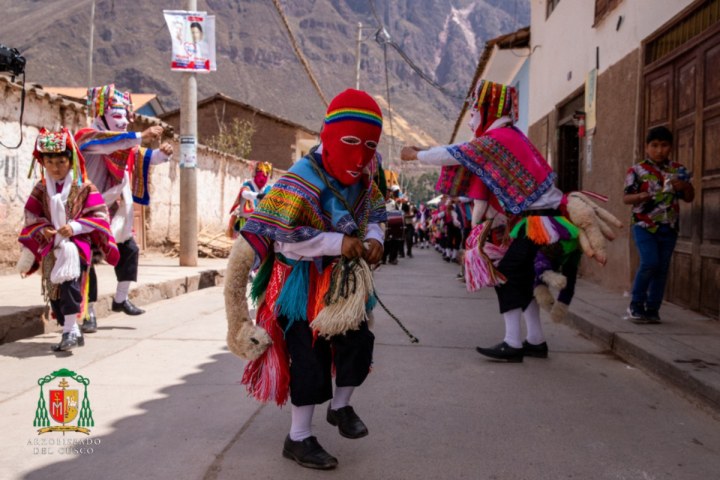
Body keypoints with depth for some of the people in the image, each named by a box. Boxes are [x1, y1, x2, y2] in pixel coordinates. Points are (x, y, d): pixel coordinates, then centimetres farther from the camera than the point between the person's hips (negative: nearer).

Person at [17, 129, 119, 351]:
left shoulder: (84, 187, -3)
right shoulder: (41, 188, 9)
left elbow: (99, 216, -6)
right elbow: (31, 216, 11)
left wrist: (75, 227, -17)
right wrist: (42, 230, -9)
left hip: (76, 244, -5)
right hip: (50, 246, 5)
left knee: (70, 283, -25)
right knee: (53, 290, 6)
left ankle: (69, 331, -19)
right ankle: (73, 332, 17)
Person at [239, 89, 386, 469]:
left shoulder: (363, 180, 0)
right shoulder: (302, 181, -27)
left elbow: (375, 212, 17)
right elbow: (280, 235, -31)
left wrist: (374, 238, -7)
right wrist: (338, 242, -32)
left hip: (343, 280, 8)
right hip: (303, 283, -7)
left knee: (358, 342, 12)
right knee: (310, 360, -4)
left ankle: (340, 407, 38)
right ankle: (299, 438, 13)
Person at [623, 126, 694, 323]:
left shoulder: (678, 170, 7)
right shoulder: (637, 170, -3)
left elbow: (689, 198, 13)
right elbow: (625, 198, -4)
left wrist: (685, 186, -8)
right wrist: (640, 196, -24)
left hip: (669, 228, 4)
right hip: (645, 226, -4)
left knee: (662, 268, 6)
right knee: (650, 263, -17)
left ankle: (652, 309, 16)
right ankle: (636, 305, 0)